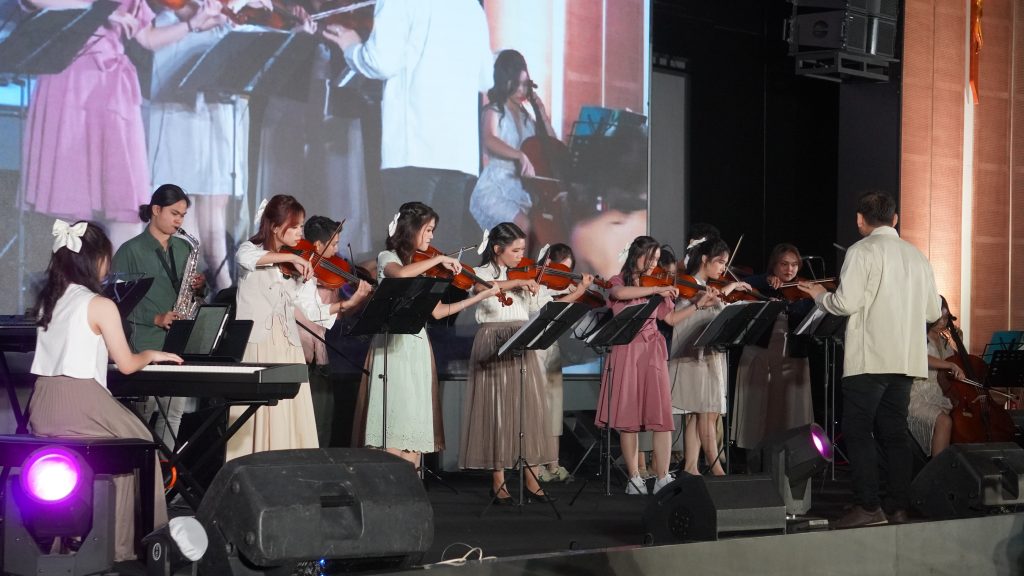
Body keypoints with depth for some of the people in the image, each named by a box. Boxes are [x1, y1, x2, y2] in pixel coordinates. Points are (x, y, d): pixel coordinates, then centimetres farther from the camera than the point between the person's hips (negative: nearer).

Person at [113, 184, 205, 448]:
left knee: (174, 411, 3)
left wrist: (198, 287, 0)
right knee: (143, 411, -8)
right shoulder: (131, 250, -3)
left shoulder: (184, 249, 15)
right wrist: (156, 318, -17)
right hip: (145, 342, -5)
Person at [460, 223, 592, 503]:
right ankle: (498, 482, 2)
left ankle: (531, 479, 5)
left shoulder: (527, 277, 13)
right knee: (497, 412, -3)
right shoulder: (482, 273, 0)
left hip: (522, 349, 4)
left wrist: (579, 291, -2)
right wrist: (516, 282, -27)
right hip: (493, 349, -4)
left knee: (529, 411, 1)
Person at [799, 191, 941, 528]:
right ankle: (899, 507, 8)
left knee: (858, 431, -2)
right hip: (906, 359, 6)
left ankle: (868, 506, -9)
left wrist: (820, 295, 5)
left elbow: (846, 303, -15)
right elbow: (933, 312, 13)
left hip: (869, 358, -6)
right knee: (894, 433, 10)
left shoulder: (863, 251, -7)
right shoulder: (916, 256, 12)